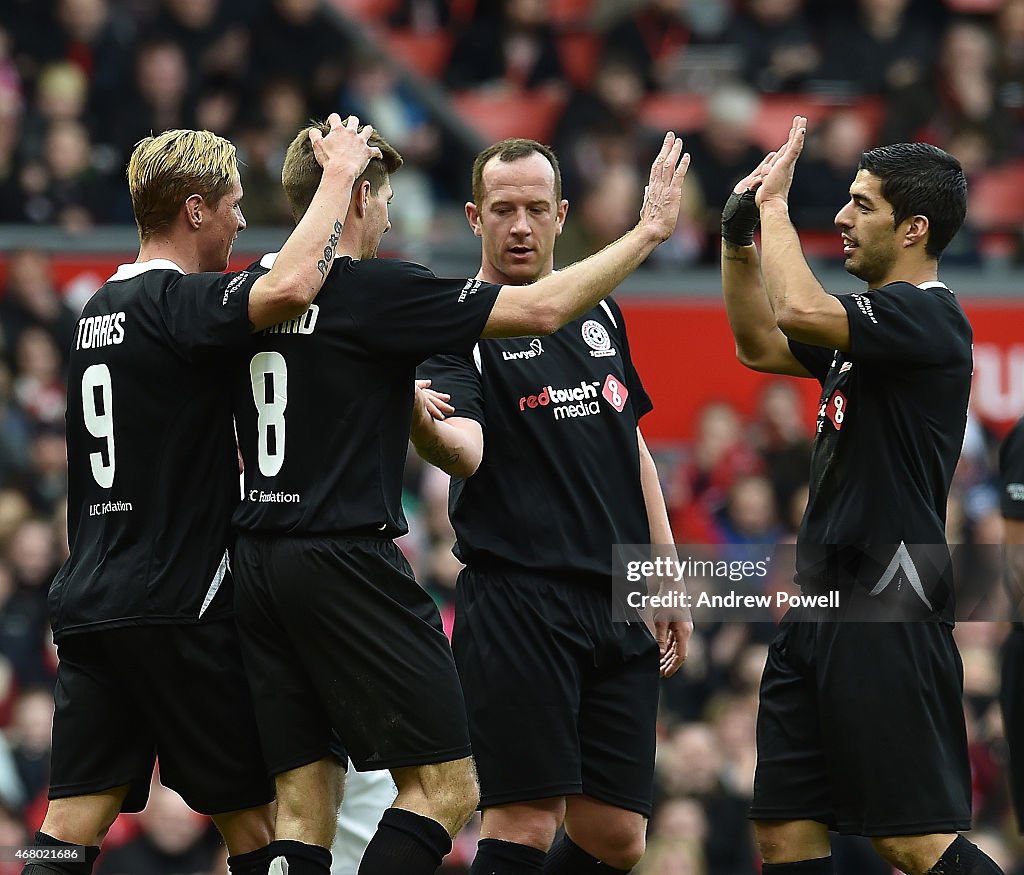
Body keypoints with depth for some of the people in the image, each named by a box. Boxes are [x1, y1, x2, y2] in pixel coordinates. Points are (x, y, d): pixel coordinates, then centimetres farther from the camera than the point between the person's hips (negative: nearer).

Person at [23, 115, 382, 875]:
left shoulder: (103, 307, 16)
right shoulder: (175, 300, -11)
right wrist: (340, 172, -15)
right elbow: (293, 287, -30)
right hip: (176, 606, -8)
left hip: (88, 604, 8)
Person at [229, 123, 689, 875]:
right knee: (445, 787, -4)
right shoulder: (373, 289, -10)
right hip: (346, 560, -8)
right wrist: (649, 230, -1)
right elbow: (542, 308, -11)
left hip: (258, 557, 8)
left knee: (305, 806, 7)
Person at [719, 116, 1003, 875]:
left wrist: (775, 203, -12)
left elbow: (800, 309, -27)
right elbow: (760, 344, 30)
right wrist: (741, 231, 17)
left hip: (888, 612, -10)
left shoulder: (926, 315, -12)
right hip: (822, 605, 10)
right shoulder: (873, 323, 17)